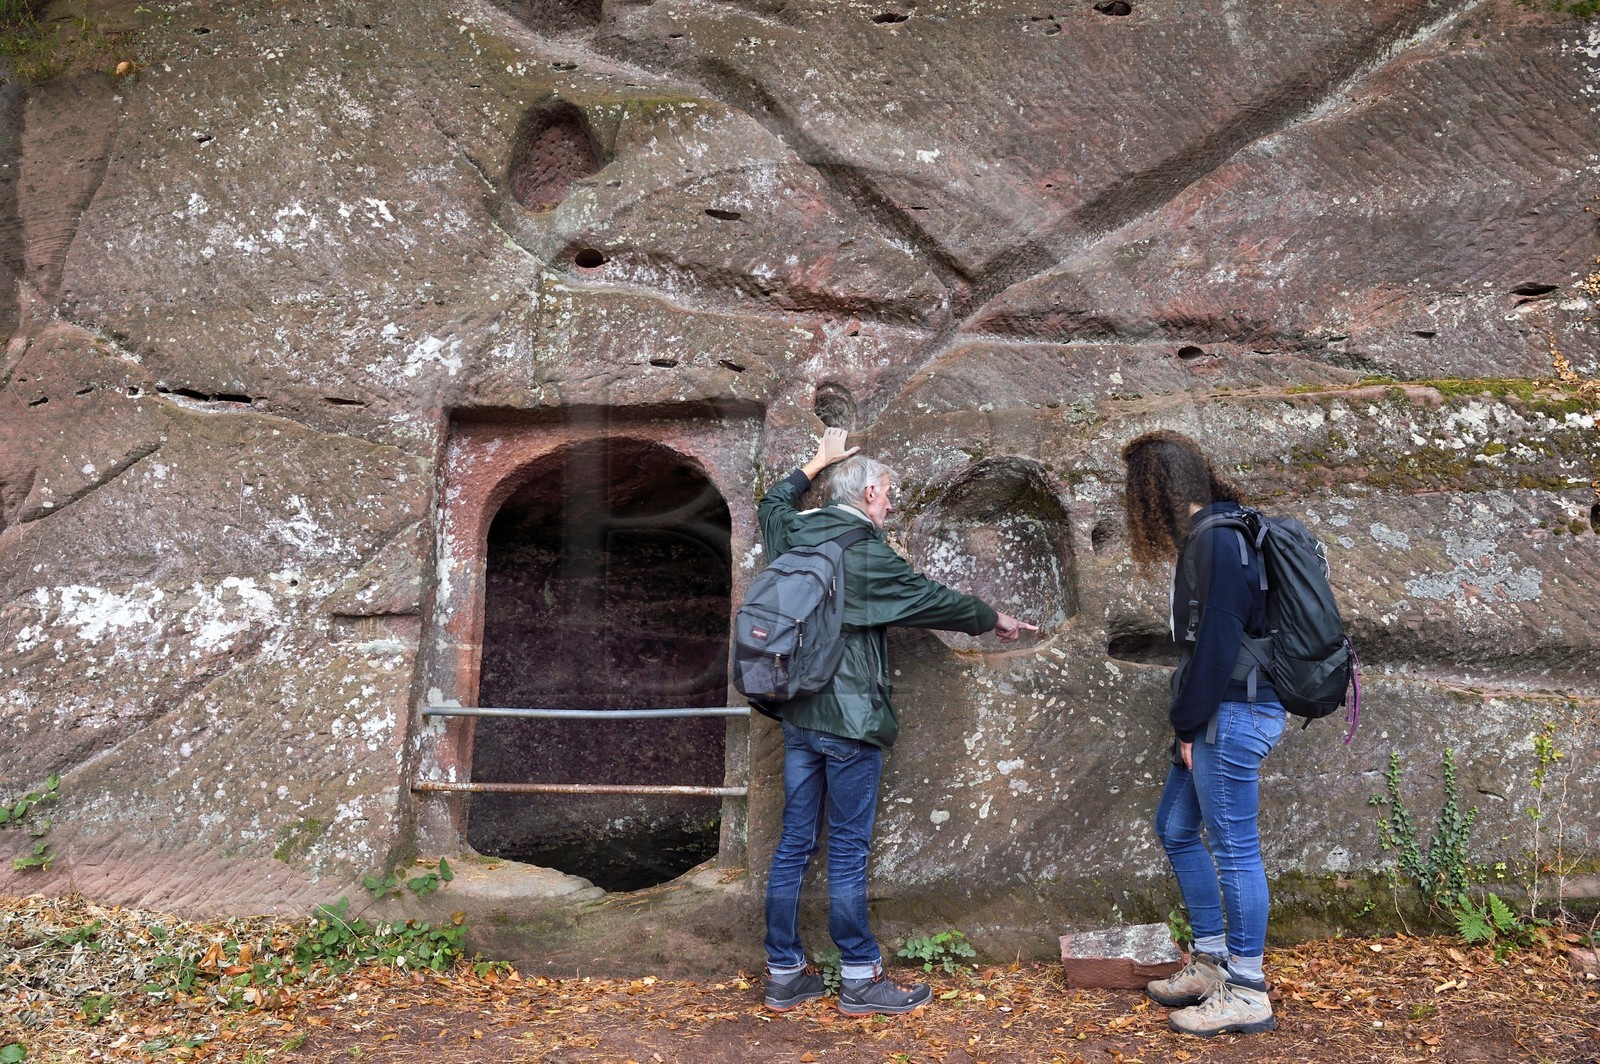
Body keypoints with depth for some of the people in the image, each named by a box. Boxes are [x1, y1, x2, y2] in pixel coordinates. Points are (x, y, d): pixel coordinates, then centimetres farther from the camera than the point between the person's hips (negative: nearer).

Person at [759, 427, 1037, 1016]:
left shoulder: (792, 536, 5)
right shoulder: (869, 556, -13)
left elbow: (772, 502, 29)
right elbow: (936, 600, -3)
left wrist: (817, 462, 37)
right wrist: (995, 619, 13)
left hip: (798, 717, 7)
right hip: (850, 722, -7)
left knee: (794, 844, 11)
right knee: (848, 850, 2)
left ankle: (784, 974, 19)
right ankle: (859, 980, 13)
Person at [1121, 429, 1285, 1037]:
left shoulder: (1218, 540, -17)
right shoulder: (1206, 535, 13)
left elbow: (1217, 644, -20)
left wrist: (1188, 724, -13)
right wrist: (1188, 720, 10)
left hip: (1235, 711, -11)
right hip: (1217, 712, 11)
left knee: (1233, 847, -1)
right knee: (1175, 828, 17)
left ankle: (1246, 994, 13)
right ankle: (1212, 962, 29)